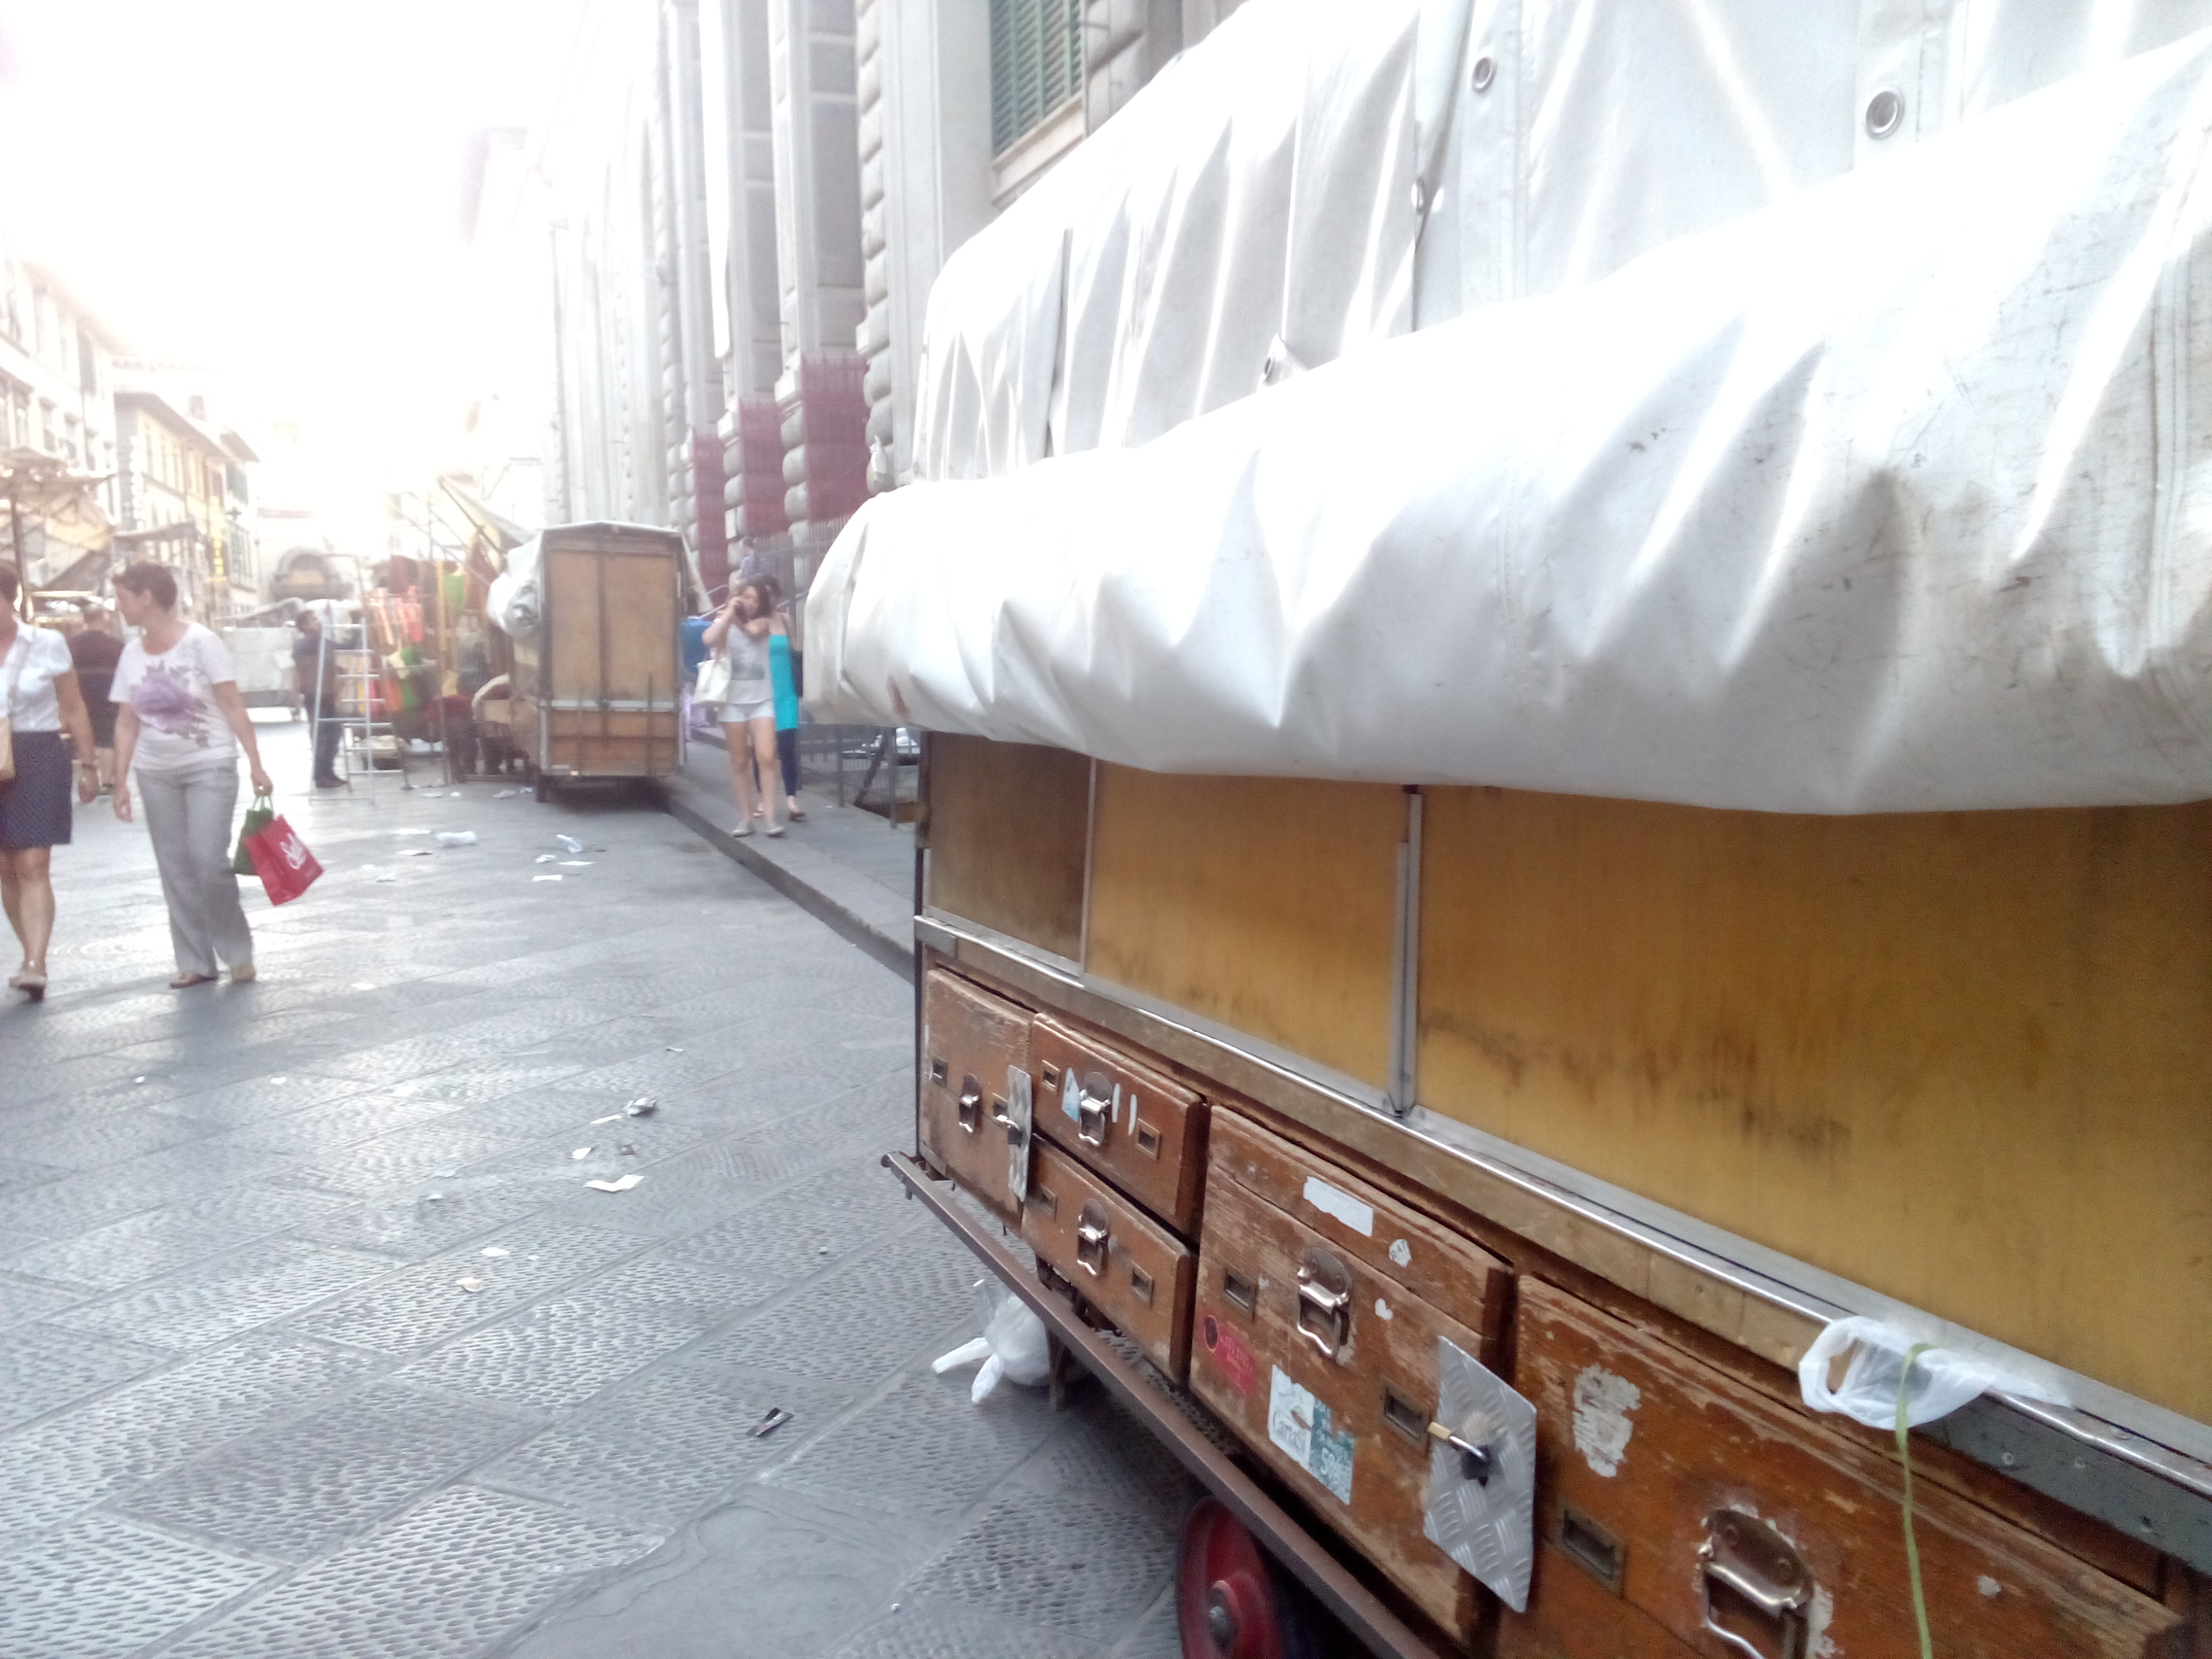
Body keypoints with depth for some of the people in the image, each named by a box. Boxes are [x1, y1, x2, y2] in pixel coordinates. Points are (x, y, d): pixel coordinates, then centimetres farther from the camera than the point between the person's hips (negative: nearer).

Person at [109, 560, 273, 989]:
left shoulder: (200, 642, -9)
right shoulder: (132, 653, 6)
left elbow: (234, 706, -10)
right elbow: (126, 723, 10)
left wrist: (256, 765, -15)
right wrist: (120, 783, 6)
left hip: (210, 768, -5)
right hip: (156, 774, 5)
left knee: (209, 861, -12)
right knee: (175, 869, 5)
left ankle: (238, 950, 6)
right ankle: (195, 961, 13)